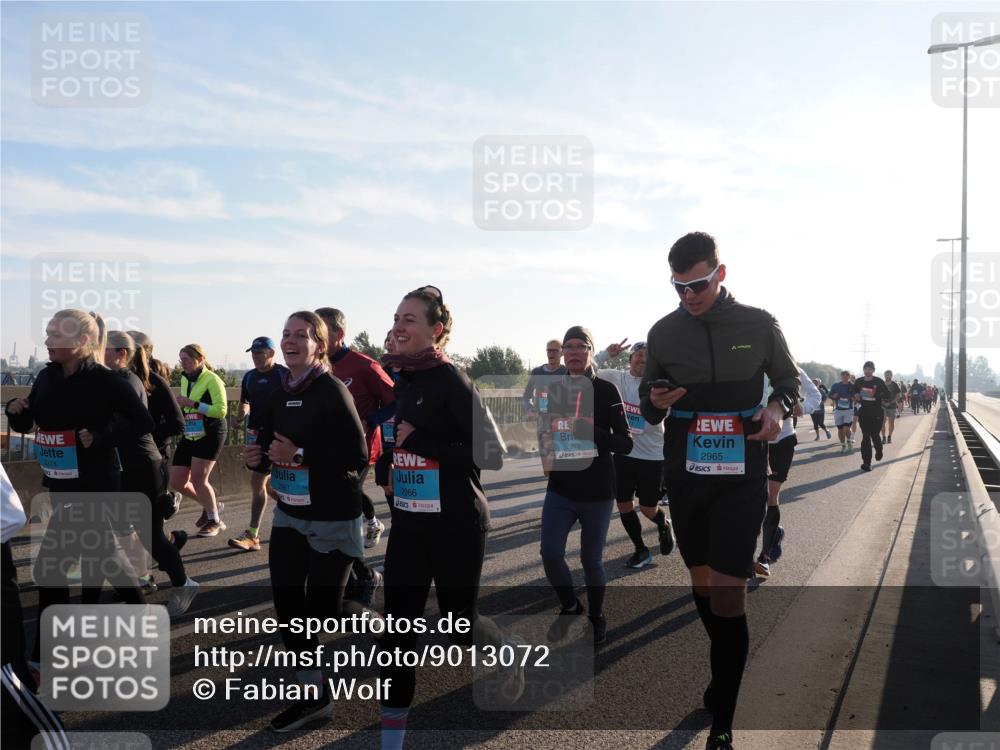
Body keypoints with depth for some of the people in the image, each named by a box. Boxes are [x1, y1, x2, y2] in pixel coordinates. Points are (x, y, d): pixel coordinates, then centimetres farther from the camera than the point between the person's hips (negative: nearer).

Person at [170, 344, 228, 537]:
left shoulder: (212, 380, -13)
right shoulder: (184, 379, 12)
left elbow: (221, 410, -22)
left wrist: (192, 404, -24)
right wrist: (180, 406, 9)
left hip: (210, 435, -8)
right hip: (189, 435, 8)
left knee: (198, 479, -13)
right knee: (176, 482, 5)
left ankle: (215, 521, 8)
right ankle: (210, 505, 28)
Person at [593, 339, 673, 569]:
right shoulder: (616, 378, -2)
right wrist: (607, 354, -17)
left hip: (652, 455, -3)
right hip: (623, 453, 3)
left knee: (648, 508, 7)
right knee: (623, 504, 6)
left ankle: (664, 526, 43)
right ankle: (641, 551, 25)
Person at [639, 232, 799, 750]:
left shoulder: (759, 326, -3)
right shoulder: (663, 332, 1)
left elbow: (789, 381, 10)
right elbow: (647, 406, 10)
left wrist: (778, 407, -12)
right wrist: (655, 402, -13)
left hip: (741, 477, -3)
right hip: (684, 476, 3)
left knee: (727, 591, -8)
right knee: (701, 582, 14)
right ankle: (725, 669, 39)